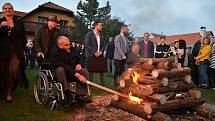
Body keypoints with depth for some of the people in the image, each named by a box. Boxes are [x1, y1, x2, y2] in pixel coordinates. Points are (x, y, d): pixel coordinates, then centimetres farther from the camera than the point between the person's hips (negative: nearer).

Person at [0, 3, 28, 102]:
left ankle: (9, 93, 3)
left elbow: (23, 38, 11)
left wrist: (24, 50, 5)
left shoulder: (19, 23, 12)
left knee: (13, 71, -5)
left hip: (16, 51, 0)